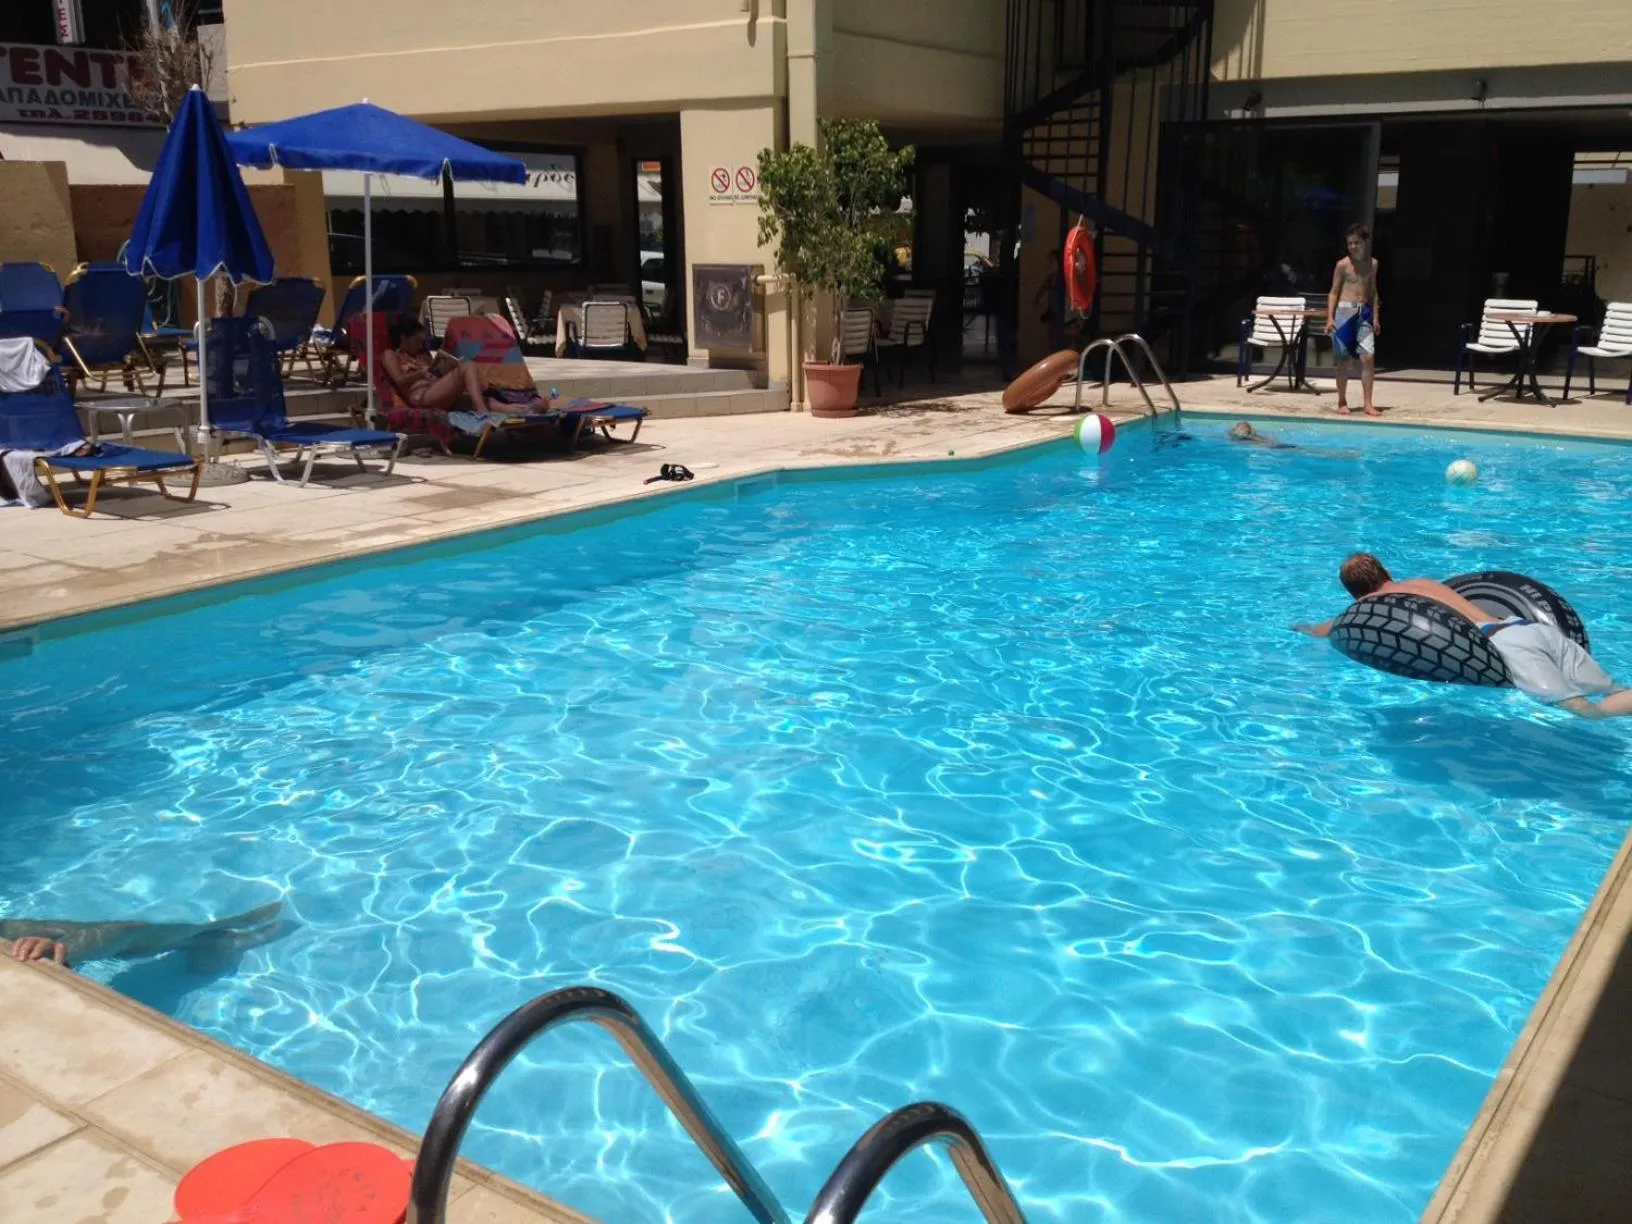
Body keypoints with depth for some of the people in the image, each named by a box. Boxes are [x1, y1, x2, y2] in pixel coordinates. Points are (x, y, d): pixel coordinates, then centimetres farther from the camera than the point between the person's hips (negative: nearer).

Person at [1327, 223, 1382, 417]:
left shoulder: (1372, 263, 10)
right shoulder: (1343, 264, -2)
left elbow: (1373, 292, 15)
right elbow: (1334, 292, -1)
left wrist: (1375, 317, 10)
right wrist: (1330, 317, -10)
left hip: (1364, 312, 3)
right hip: (1345, 311, -3)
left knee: (1368, 358, -5)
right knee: (1344, 360, 2)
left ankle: (1368, 404, -2)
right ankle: (1342, 402, 13)